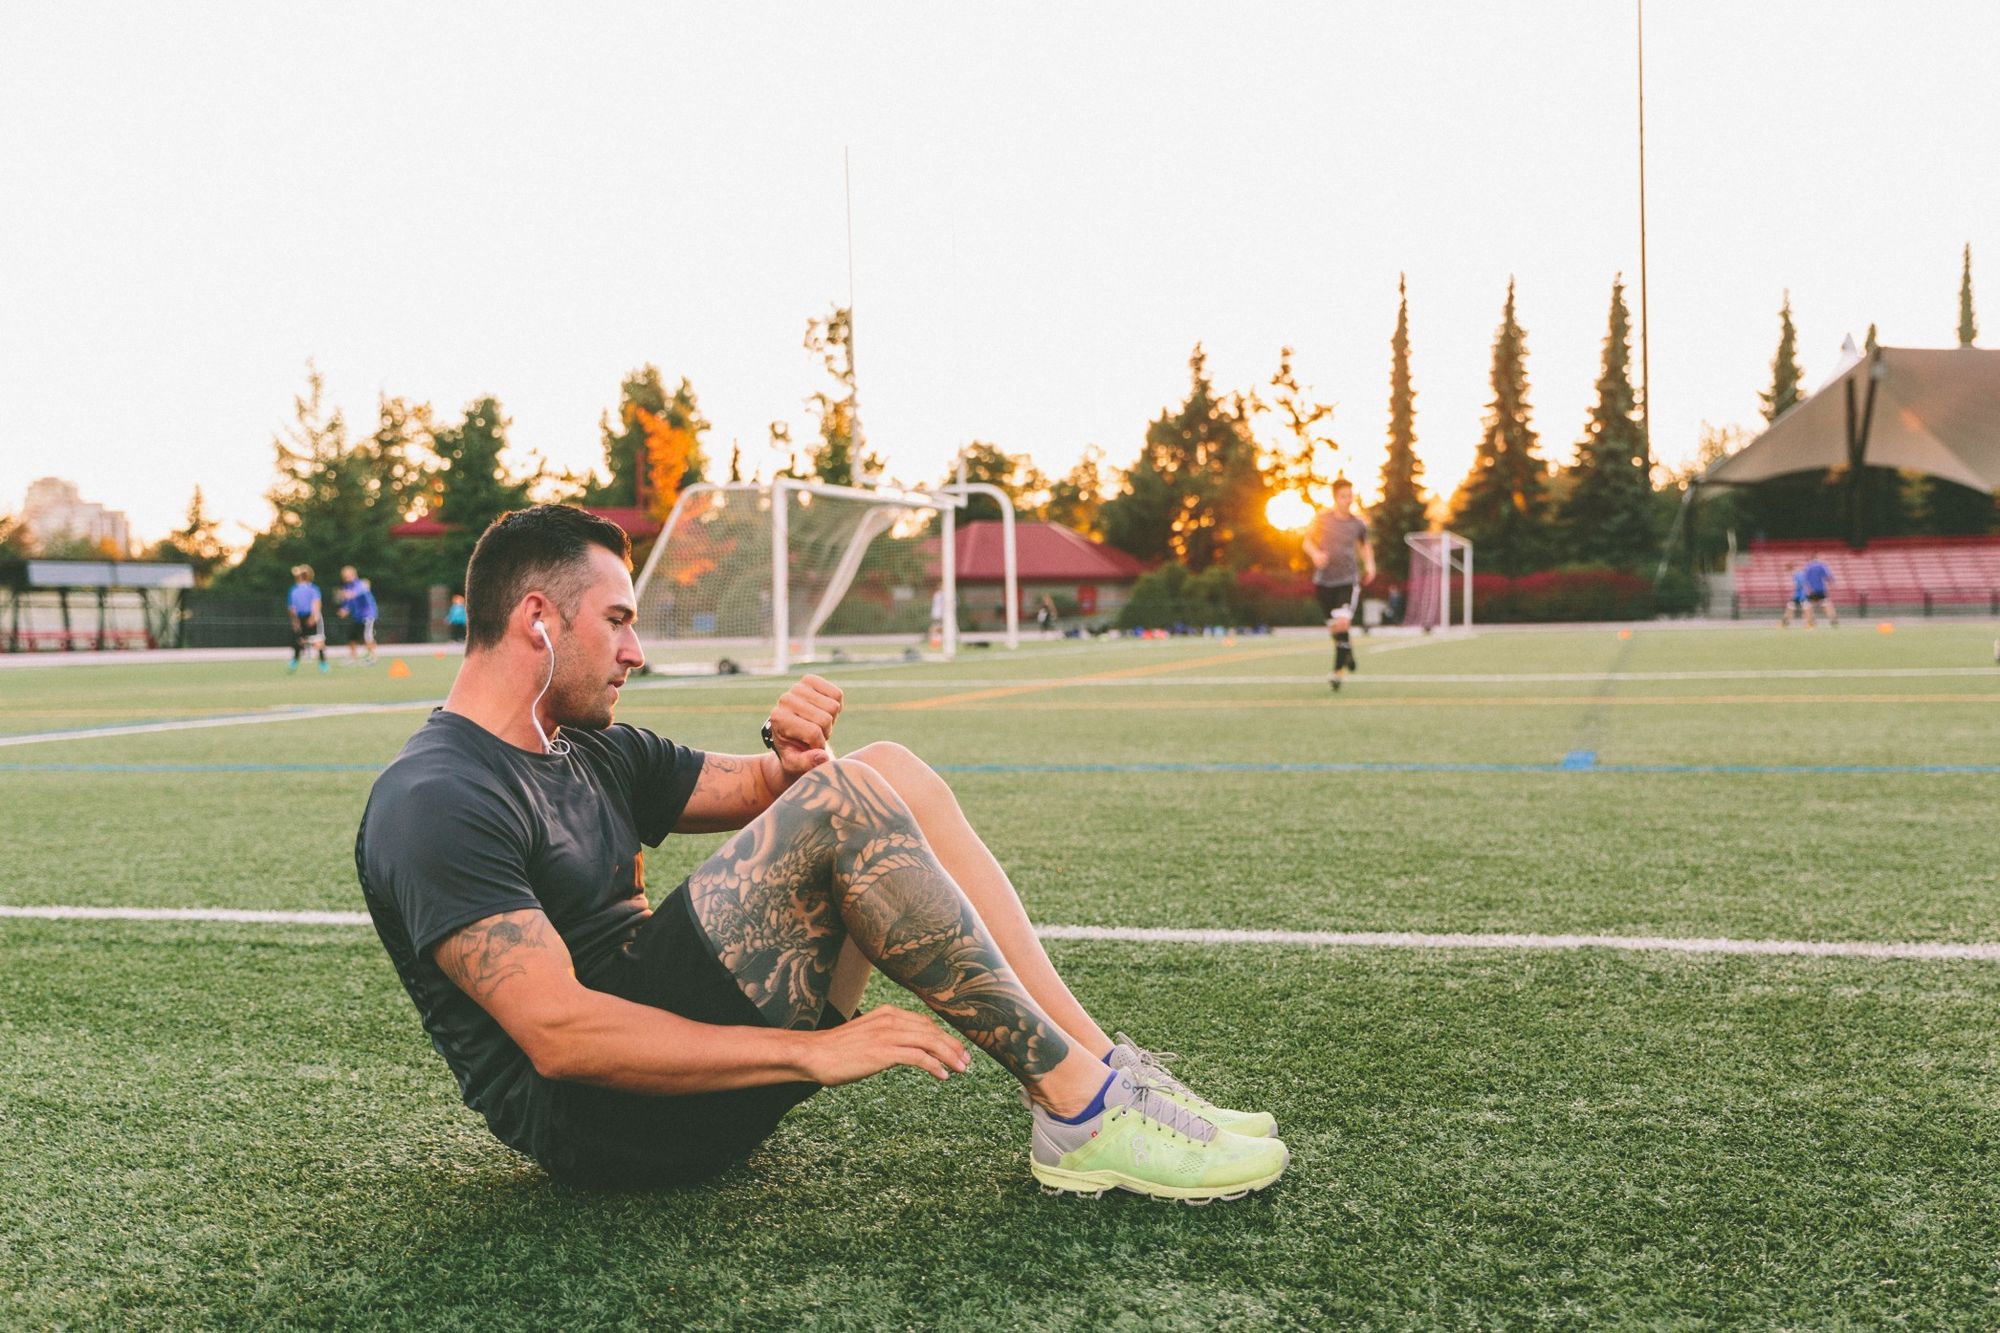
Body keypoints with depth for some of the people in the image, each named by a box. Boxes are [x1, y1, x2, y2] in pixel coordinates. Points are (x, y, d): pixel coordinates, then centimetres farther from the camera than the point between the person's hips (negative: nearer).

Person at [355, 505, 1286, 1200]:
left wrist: (793, 755, -8)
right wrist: (812, 1052, -27)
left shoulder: (596, 753, 16)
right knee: (840, 803, -25)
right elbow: (558, 1035, -24)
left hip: (682, 1044, 9)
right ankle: (1078, 1107, -17)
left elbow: (751, 790, 19)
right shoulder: (434, 802, -14)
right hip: (591, 1113, -9)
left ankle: (1095, 1061, -5)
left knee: (887, 775, 0)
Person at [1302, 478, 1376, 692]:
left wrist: (1369, 564, 5)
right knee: (1334, 629, 7)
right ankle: (1348, 656, 37)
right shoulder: (1322, 518, 0)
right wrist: (1315, 554, -12)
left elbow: (1364, 545, 22)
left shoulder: (1358, 523, 4)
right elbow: (1308, 541, 10)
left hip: (1349, 580, -1)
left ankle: (1338, 670, -11)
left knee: (1343, 622, -20)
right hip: (1324, 580, 1)